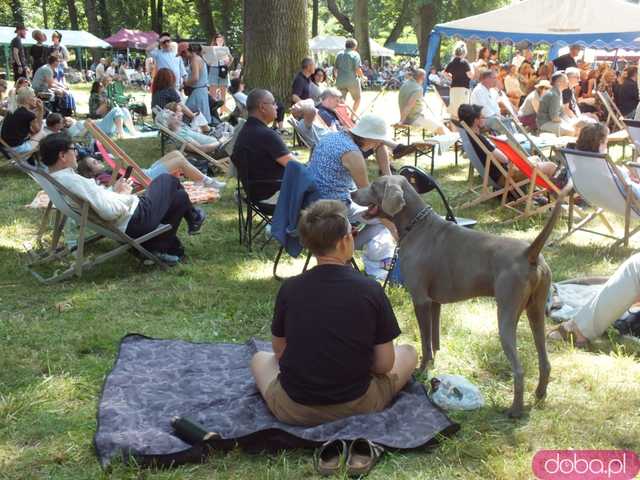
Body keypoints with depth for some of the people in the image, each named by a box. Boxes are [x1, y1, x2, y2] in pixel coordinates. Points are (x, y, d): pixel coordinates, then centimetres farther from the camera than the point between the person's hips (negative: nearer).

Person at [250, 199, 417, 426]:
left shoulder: (289, 288, -8)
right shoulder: (371, 290, -14)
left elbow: (279, 350, 6)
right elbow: (384, 365, -8)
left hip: (294, 410, 1)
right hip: (356, 406, -1)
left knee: (260, 359, 33)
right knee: (408, 353, 23)